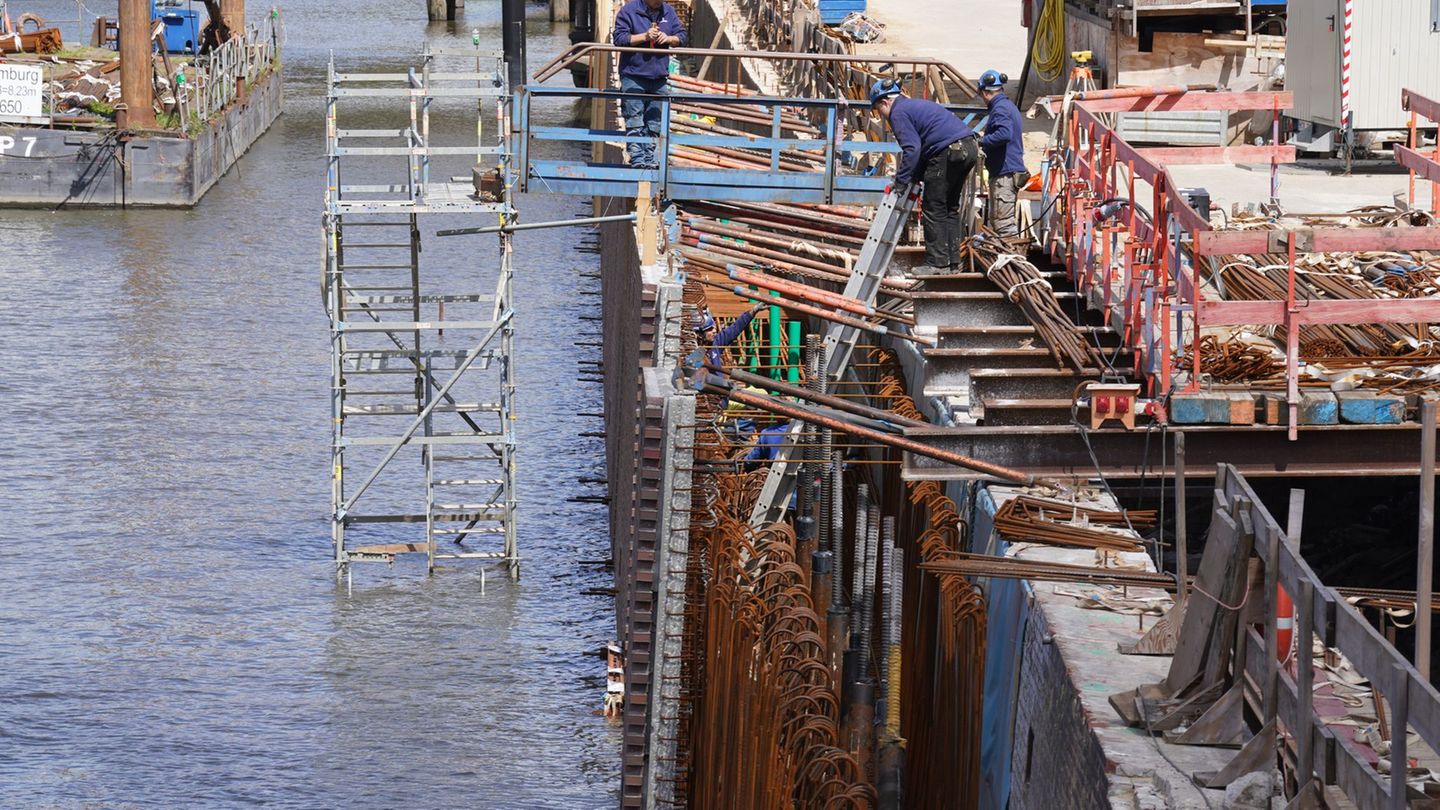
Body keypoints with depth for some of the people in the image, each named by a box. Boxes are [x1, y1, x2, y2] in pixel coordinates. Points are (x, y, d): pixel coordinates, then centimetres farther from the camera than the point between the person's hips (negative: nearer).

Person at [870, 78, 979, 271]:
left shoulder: (899, 113, -2)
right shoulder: (915, 105, 28)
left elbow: (912, 149, -14)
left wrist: (901, 180, -10)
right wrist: (915, 178, 25)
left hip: (948, 152, -10)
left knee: (933, 210, -2)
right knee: (950, 208, 16)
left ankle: (937, 263, -3)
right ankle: (953, 261, 16)